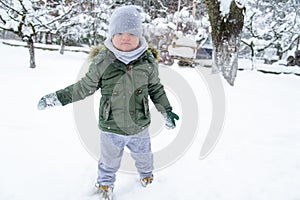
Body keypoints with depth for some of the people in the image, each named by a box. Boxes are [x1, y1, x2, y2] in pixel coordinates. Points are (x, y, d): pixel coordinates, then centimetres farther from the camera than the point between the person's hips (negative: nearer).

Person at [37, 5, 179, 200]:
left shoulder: (148, 61, -11)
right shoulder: (102, 61, -16)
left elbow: (156, 88, 4)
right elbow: (86, 86, -3)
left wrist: (166, 110, 6)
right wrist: (58, 97, -4)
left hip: (140, 128, 2)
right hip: (111, 129, -1)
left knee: (144, 157, 27)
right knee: (109, 162, 22)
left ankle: (147, 176, 60)